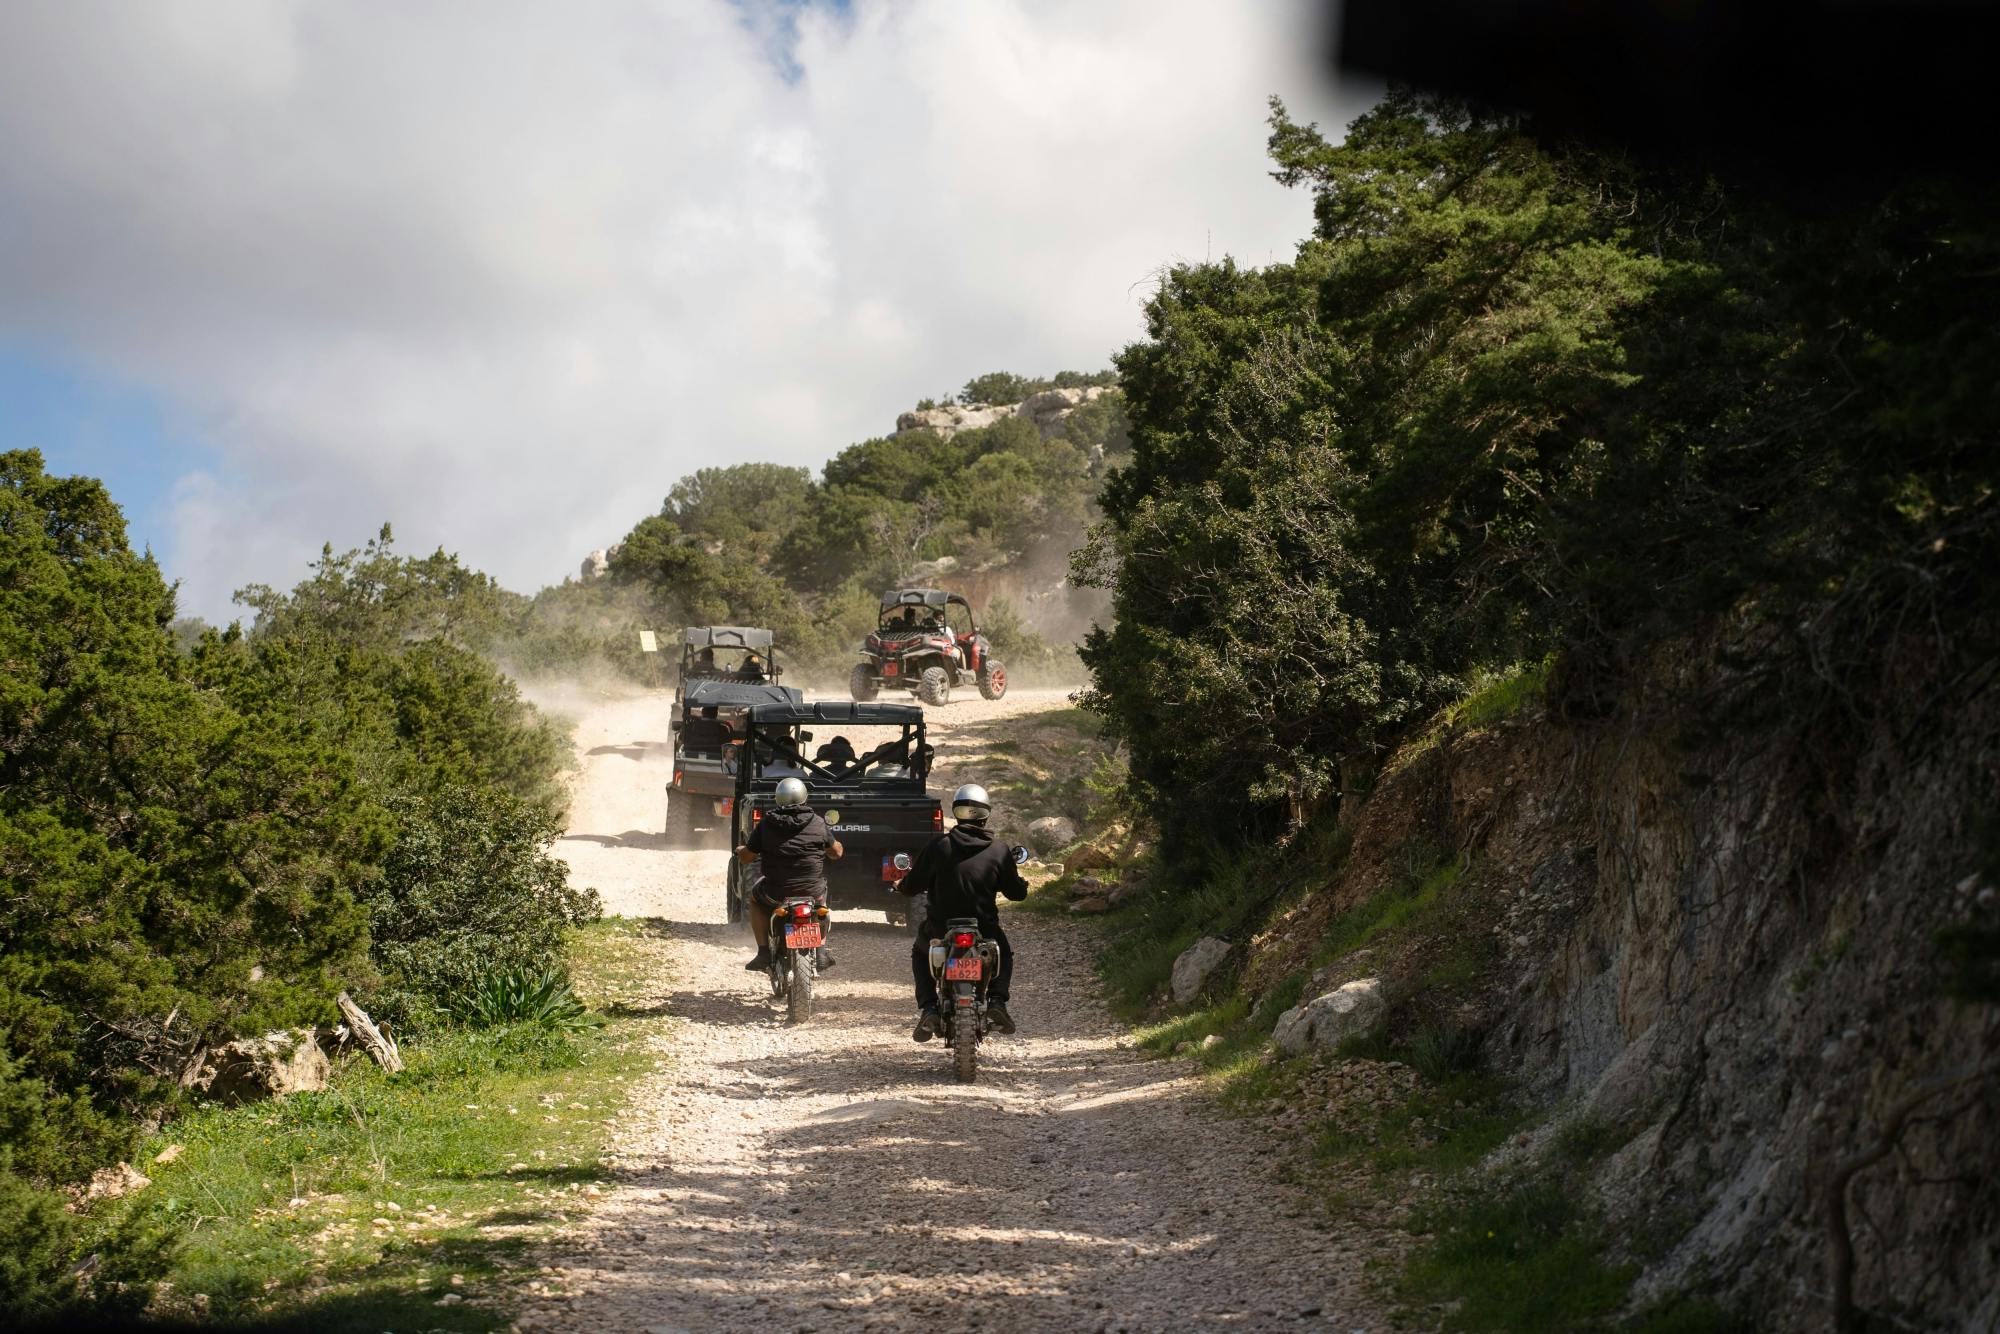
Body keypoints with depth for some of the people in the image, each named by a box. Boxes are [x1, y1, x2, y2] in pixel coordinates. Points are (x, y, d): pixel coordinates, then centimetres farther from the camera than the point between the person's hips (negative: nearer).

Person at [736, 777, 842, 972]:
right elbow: (836, 852, 10)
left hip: (776, 894, -1)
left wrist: (740, 851, 26)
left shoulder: (766, 824, -5)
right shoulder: (818, 823, -3)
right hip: (812, 891, 1)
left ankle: (764, 952, 19)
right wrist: (837, 846, 35)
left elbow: (746, 857, 2)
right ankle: (820, 952, 27)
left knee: (755, 898, 32)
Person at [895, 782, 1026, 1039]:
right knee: (1005, 954, 32)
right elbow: (1016, 892, 3)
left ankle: (927, 1008, 9)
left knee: (920, 954, 31)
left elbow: (912, 885, -2)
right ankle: (997, 1001, 6)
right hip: (984, 930, 0)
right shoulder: (1000, 851, -6)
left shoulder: (938, 846, -9)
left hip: (940, 929, 0)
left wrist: (902, 886, 22)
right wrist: (1021, 883, 27)